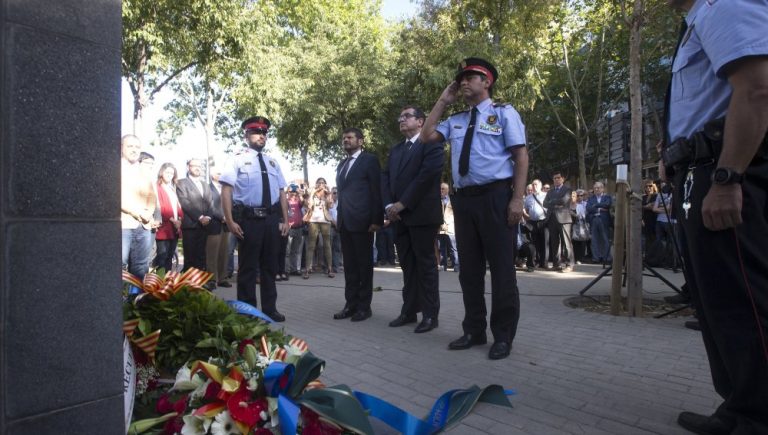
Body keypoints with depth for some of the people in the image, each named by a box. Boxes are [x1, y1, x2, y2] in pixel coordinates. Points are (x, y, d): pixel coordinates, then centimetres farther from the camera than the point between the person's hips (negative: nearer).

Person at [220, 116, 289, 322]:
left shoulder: (272, 162, 13)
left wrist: (285, 221, 8)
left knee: (270, 266, 13)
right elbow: (226, 191, -9)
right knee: (248, 267, 4)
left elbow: (282, 193, 13)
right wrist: (230, 221, -16)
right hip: (249, 219, -5)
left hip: (271, 219, 5)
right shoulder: (238, 159, -3)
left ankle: (270, 309, 25)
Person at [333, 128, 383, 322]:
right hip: (344, 221, 7)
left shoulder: (370, 160, 0)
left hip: (362, 220, -7)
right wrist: (339, 217, 10)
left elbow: (377, 191, -6)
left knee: (364, 264, 1)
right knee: (349, 265, 10)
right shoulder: (341, 164, 20)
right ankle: (351, 304, 17)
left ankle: (364, 306, 9)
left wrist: (377, 219, -13)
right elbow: (341, 192, 18)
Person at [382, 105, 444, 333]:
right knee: (407, 265, 10)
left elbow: (427, 174, -14)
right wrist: (389, 205, -4)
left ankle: (430, 314, 7)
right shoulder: (395, 150, 22)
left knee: (425, 264, -1)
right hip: (399, 215, 6)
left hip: (422, 214, -6)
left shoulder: (431, 144, 0)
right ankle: (409, 311, 18)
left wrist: (403, 203, -15)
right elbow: (385, 177, 13)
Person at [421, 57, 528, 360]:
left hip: (495, 197, -5)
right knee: (469, 269, 10)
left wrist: (517, 199, -14)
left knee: (501, 268, 0)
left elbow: (521, 156, -3)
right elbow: (426, 136, 11)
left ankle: (503, 337, 13)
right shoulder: (455, 121, 19)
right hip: (464, 199, 5)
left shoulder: (504, 113, 4)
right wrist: (443, 101, 11)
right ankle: (474, 331, 24)